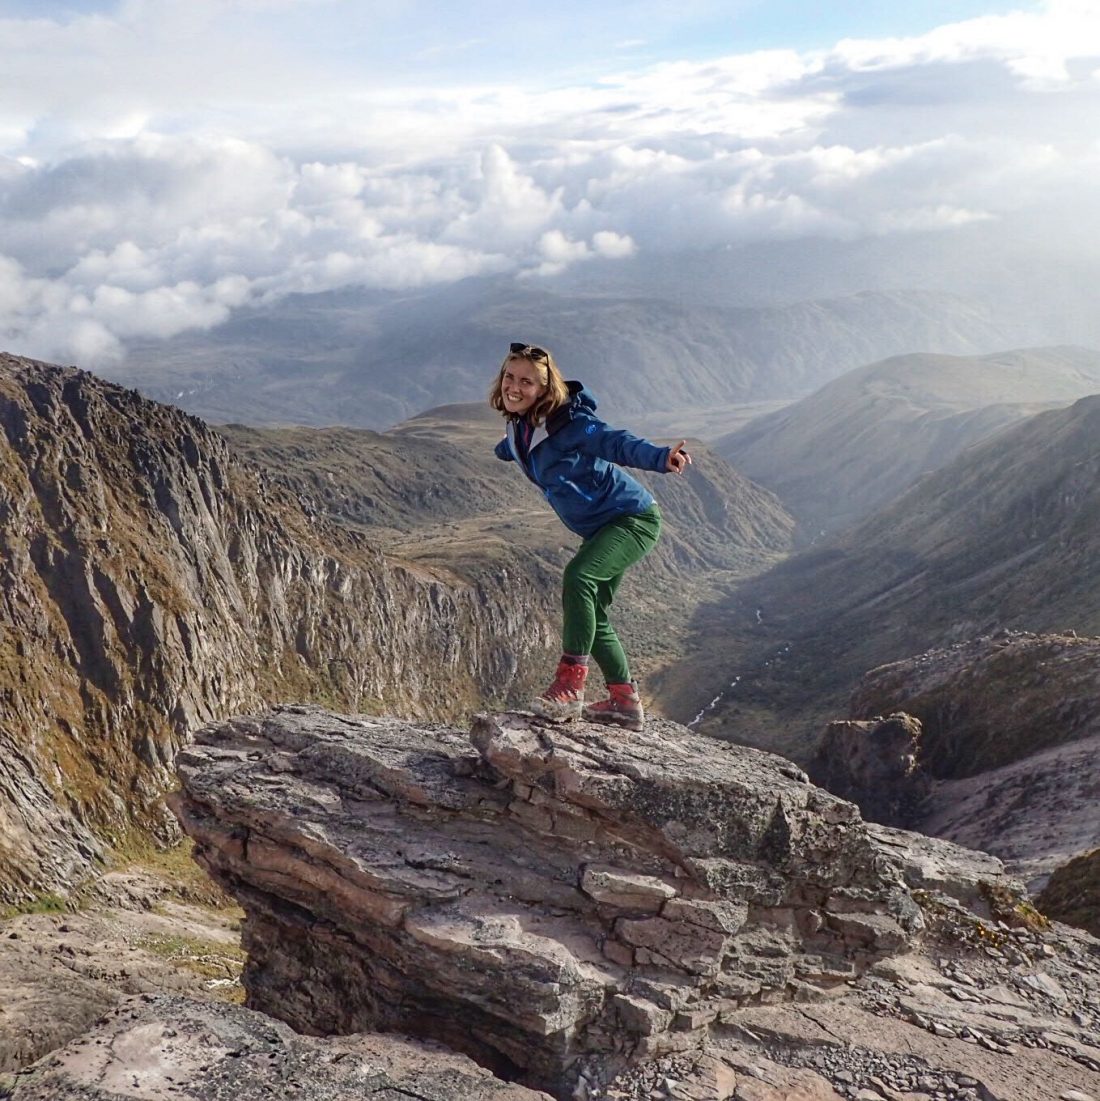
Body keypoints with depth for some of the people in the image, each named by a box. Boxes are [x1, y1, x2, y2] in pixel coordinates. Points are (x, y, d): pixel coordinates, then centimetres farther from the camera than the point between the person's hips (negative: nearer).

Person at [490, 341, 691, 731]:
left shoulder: (568, 423, -22)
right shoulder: (520, 427, 2)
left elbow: (617, 443, -37)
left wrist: (660, 458, -56)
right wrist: (502, 451, 52)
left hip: (633, 519, -10)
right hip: (599, 528, 10)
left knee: (578, 577, -30)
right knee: (591, 614, 10)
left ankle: (570, 687, -26)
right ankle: (625, 702, 20)